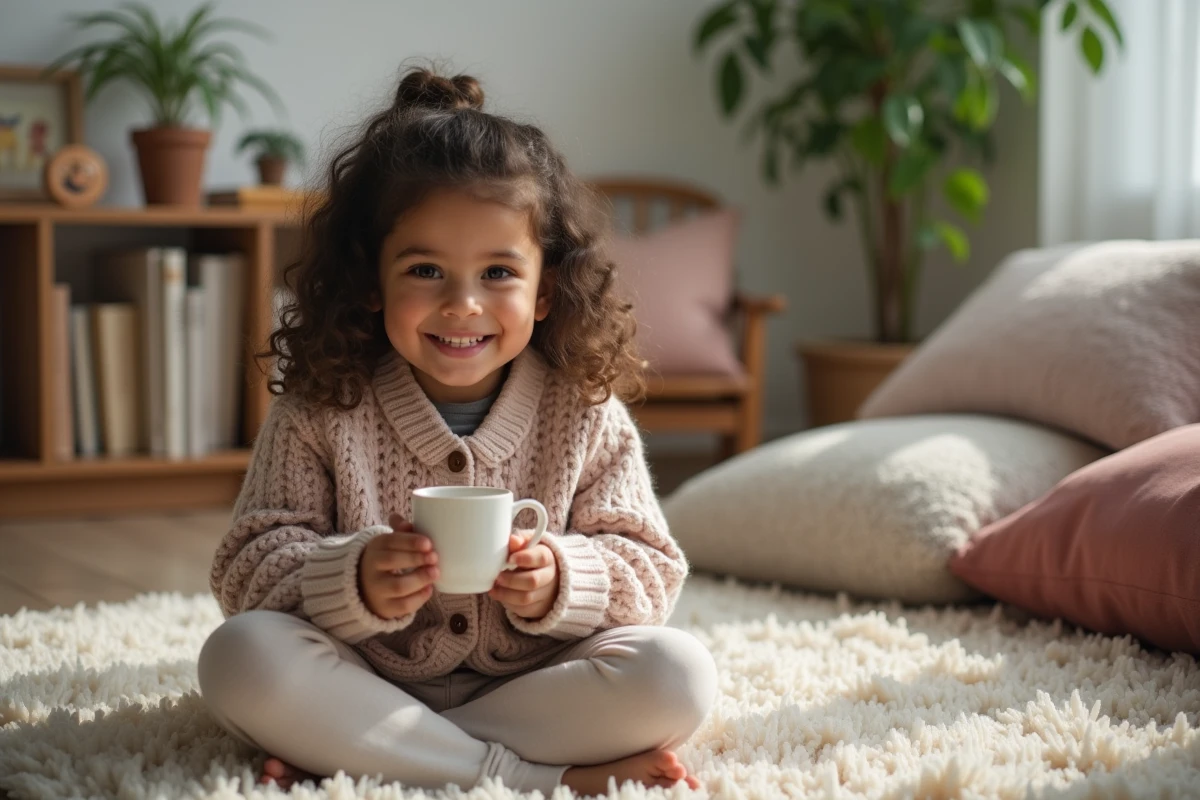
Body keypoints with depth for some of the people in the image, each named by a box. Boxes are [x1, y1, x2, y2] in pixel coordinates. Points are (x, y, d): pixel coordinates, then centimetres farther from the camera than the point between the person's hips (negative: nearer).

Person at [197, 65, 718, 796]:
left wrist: (561, 583, -23)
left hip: (535, 685, 1)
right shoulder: (320, 411, -5)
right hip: (368, 684, -1)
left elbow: (651, 572, -1)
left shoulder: (587, 415, -3)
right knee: (241, 656, -29)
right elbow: (250, 567, -6)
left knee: (681, 675, -25)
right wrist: (354, 583, -27)